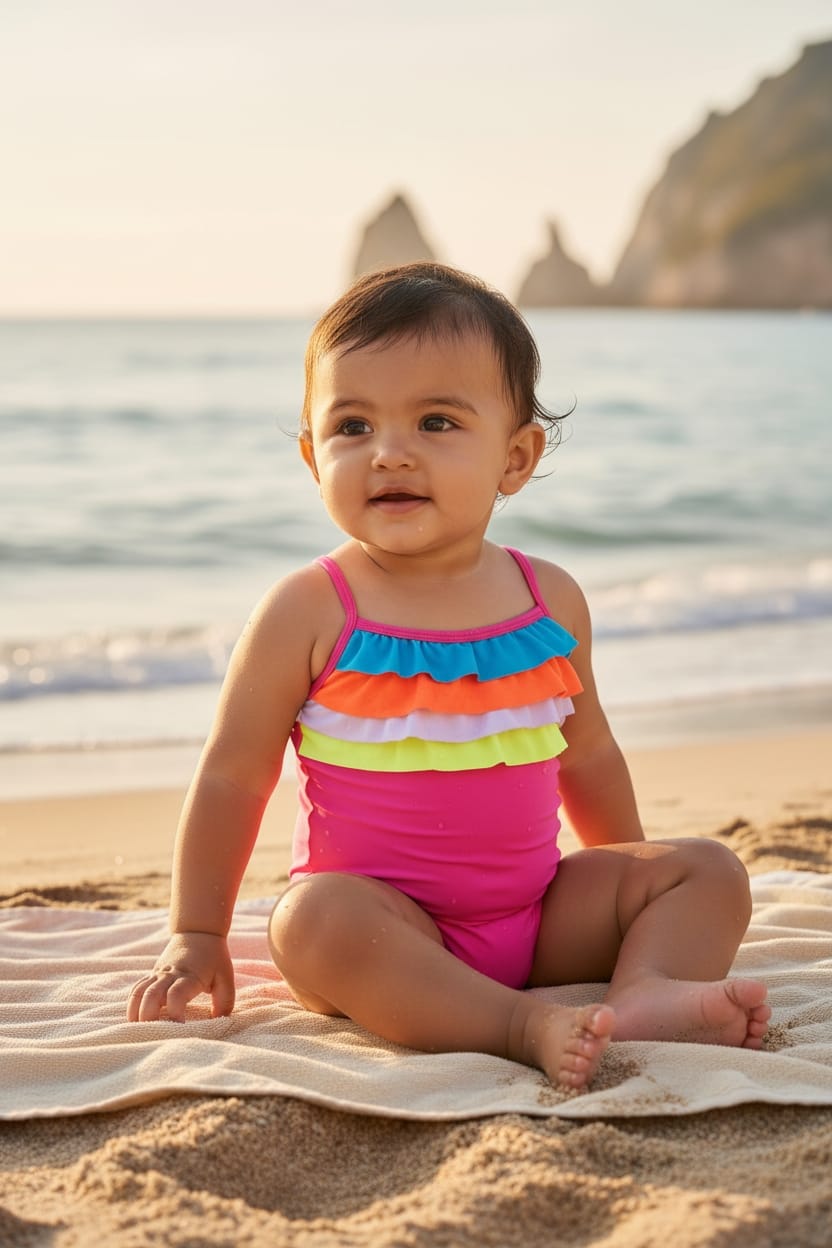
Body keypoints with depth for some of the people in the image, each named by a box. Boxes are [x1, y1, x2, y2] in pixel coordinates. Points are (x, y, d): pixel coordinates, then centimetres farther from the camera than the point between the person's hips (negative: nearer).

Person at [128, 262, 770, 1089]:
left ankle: (647, 990, -32)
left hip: (541, 914, 5)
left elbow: (586, 755, 18)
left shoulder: (551, 601, 3)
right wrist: (196, 936, -2)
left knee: (707, 869, -6)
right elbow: (231, 778, -3)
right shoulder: (308, 614, -10)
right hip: (387, 925, -4)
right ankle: (525, 1026, -42)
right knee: (314, 917, -35)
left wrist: (629, 887, 26)